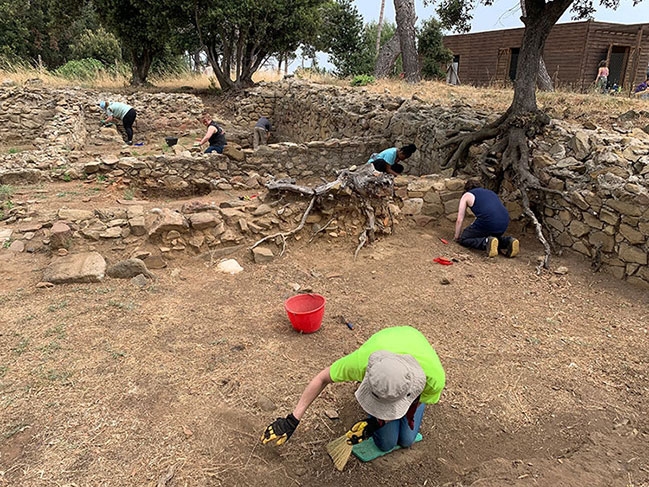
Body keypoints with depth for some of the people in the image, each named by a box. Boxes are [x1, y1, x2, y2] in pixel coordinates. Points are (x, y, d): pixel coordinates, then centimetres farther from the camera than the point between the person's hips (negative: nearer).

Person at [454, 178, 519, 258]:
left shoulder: (466, 196, 16)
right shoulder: (490, 192, 32)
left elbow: (459, 220, 13)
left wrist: (457, 237, 25)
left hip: (487, 223, -6)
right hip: (504, 223, 6)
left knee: (463, 239, 11)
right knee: (495, 236, 36)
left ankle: (487, 242, -14)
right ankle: (508, 241, 5)